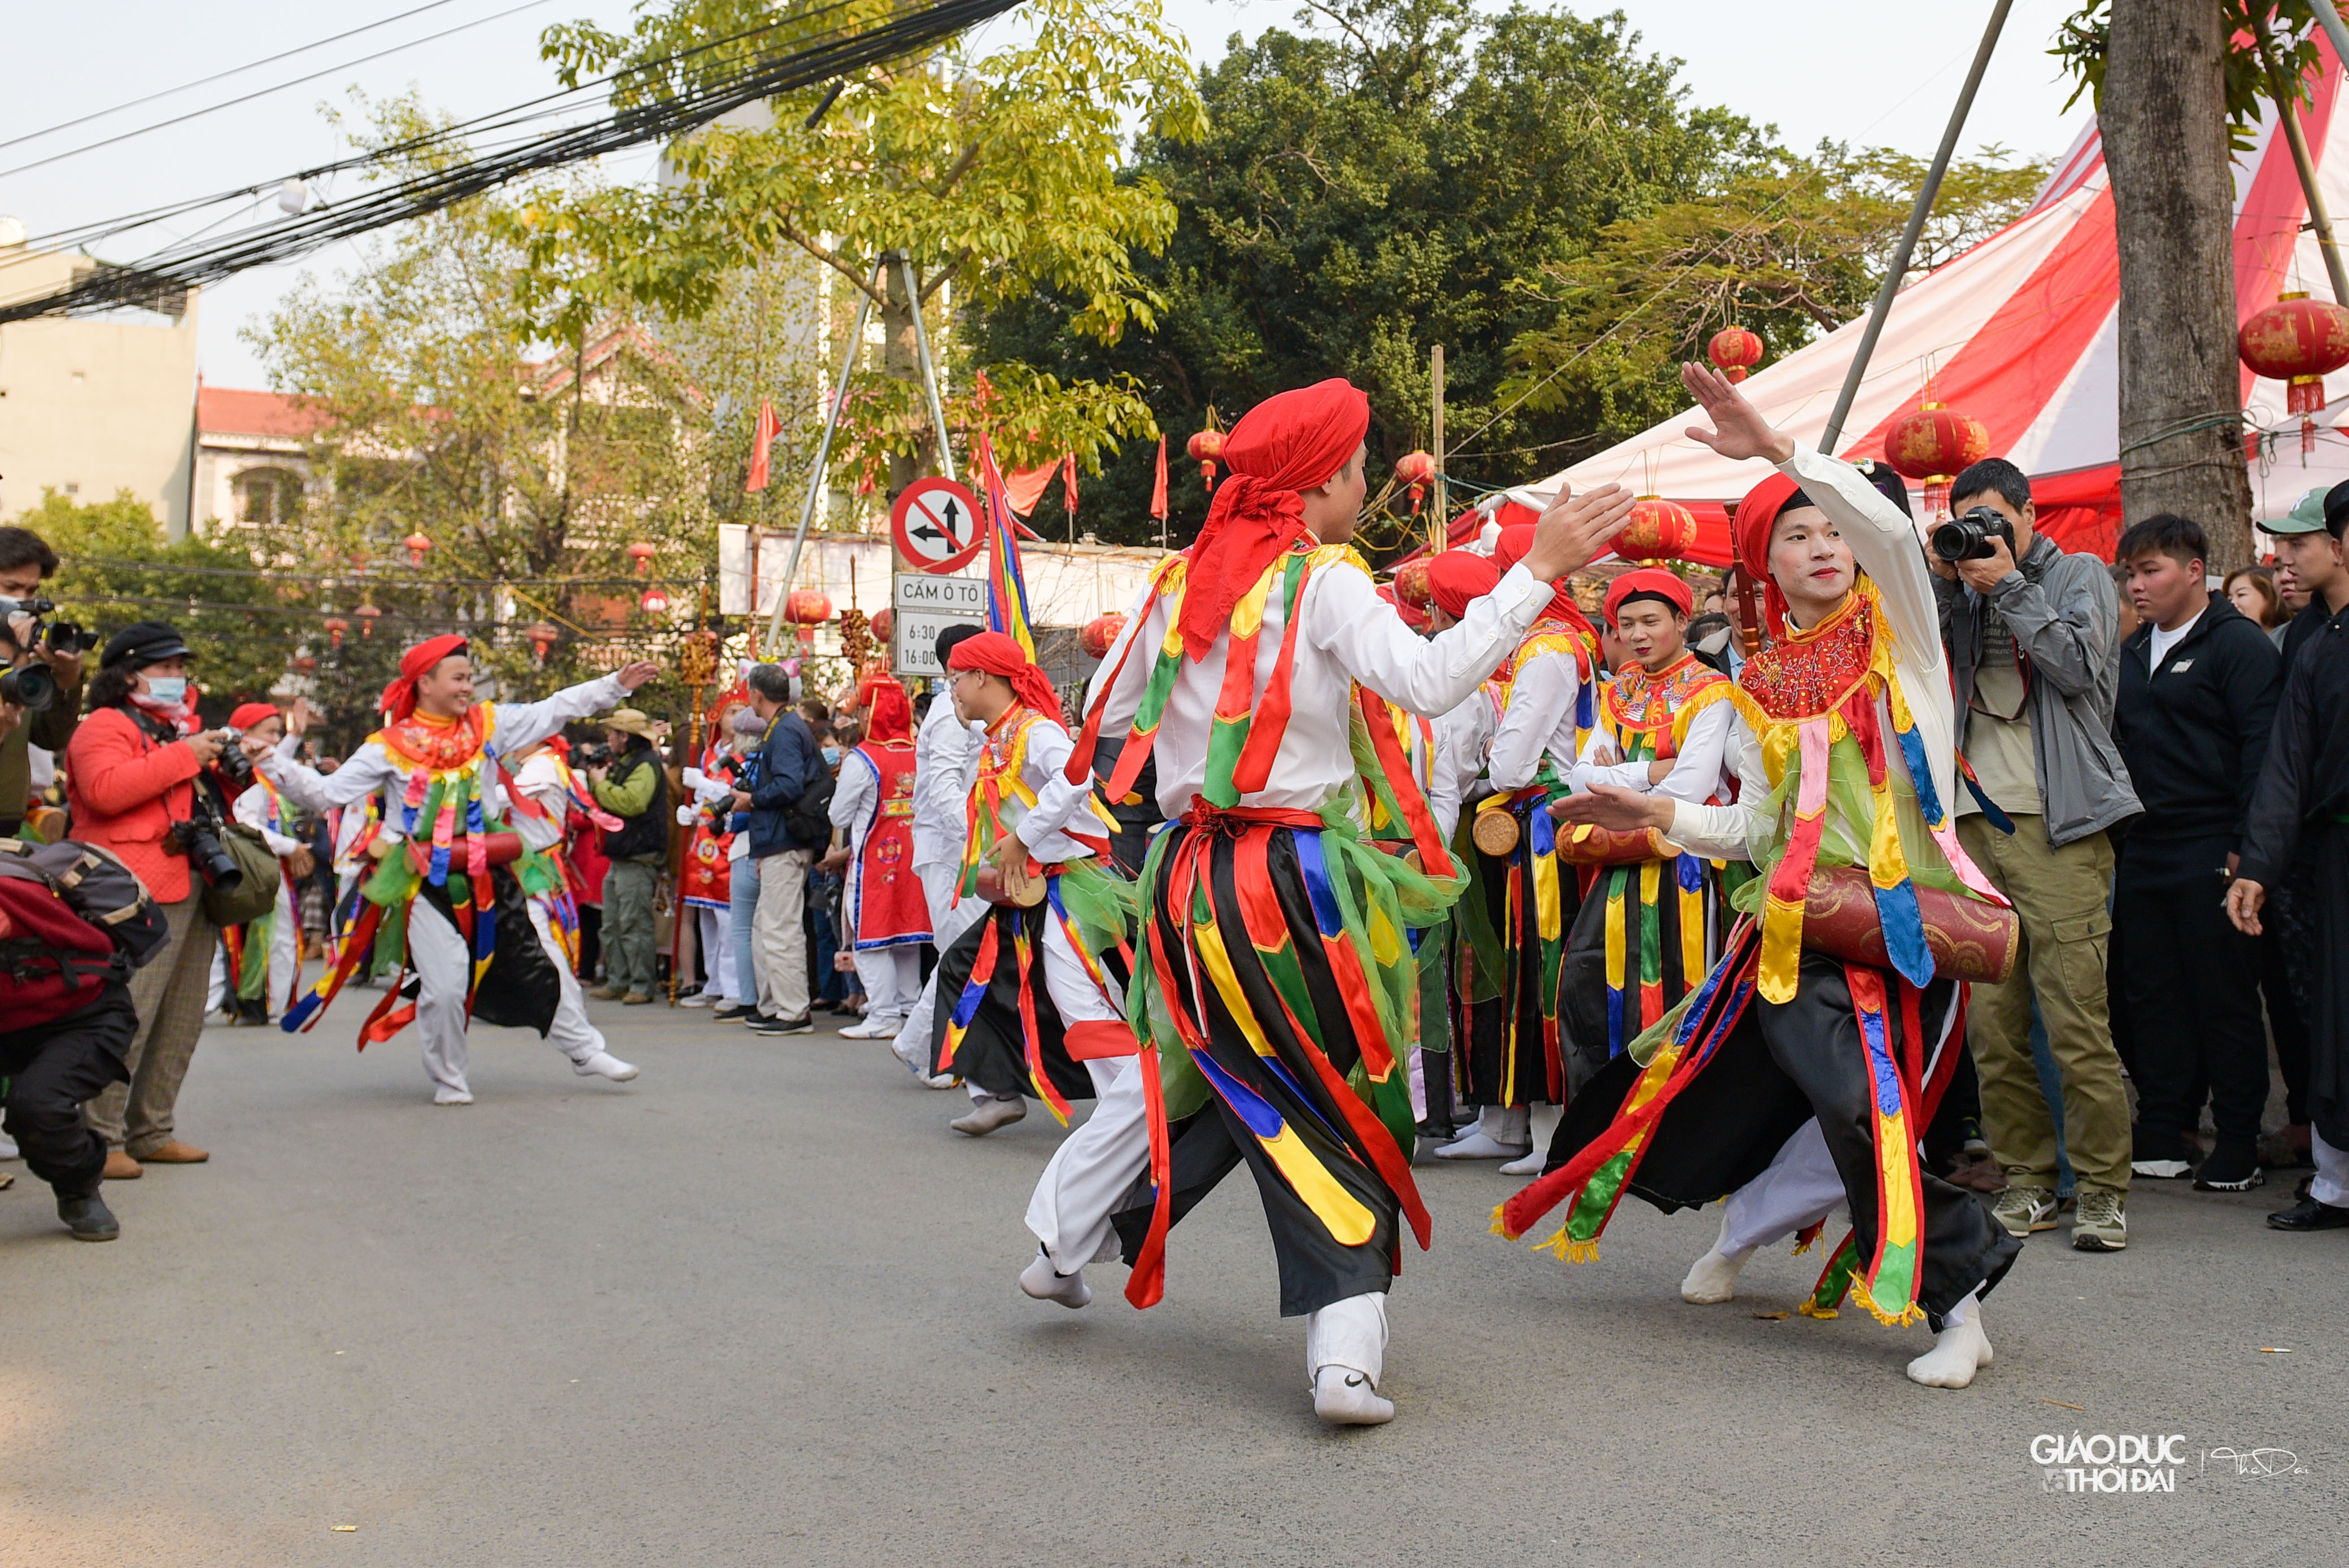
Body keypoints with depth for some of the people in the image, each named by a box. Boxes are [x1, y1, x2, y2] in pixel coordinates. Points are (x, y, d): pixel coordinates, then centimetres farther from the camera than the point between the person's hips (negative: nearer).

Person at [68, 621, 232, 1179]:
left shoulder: (178, 727, 25)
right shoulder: (105, 727, -3)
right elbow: (106, 789, -23)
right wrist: (183, 757, -17)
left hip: (192, 889, 10)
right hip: (141, 892, -10)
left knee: (182, 1019, 11)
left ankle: (151, 1133, 19)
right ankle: (101, 1138, -8)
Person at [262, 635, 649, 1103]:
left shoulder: (489, 724, 4)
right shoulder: (389, 748, -4)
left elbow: (555, 710, 7)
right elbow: (325, 792, -4)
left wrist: (616, 684, 4)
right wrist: (284, 752, -15)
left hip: (491, 872, 3)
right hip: (428, 883, -3)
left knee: (544, 963, 7)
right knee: (444, 988, -5)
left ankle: (584, 1049, 23)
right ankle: (448, 1080, 16)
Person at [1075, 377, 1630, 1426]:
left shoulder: (1178, 581, 9)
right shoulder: (1323, 579, -8)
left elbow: (1105, 712, 15)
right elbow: (1428, 679, -22)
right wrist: (1538, 571, -21)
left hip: (1192, 877, 6)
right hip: (1296, 877, -6)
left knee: (1228, 1083, 23)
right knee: (1341, 1113, 4)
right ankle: (1347, 1352, -4)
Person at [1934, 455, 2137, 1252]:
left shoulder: (2079, 574, 10)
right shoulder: (1965, 590, 20)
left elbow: (2081, 666, -7)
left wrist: (2009, 584, -4)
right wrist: (1943, 583, -1)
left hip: (2055, 825, -4)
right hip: (1975, 819, 4)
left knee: (2076, 1018, -9)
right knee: (1991, 1020, 1)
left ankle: (2101, 1188, 0)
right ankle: (2025, 1179, 10)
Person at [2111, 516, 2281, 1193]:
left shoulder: (2239, 644, -4)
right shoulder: (2131, 654, 17)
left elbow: (2262, 750, -11)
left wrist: (2247, 847, -16)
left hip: (2211, 854, -7)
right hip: (2141, 853, 7)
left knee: (2225, 999, -1)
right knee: (2152, 997, 8)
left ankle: (2238, 1146, 6)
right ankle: (2162, 1135, 16)